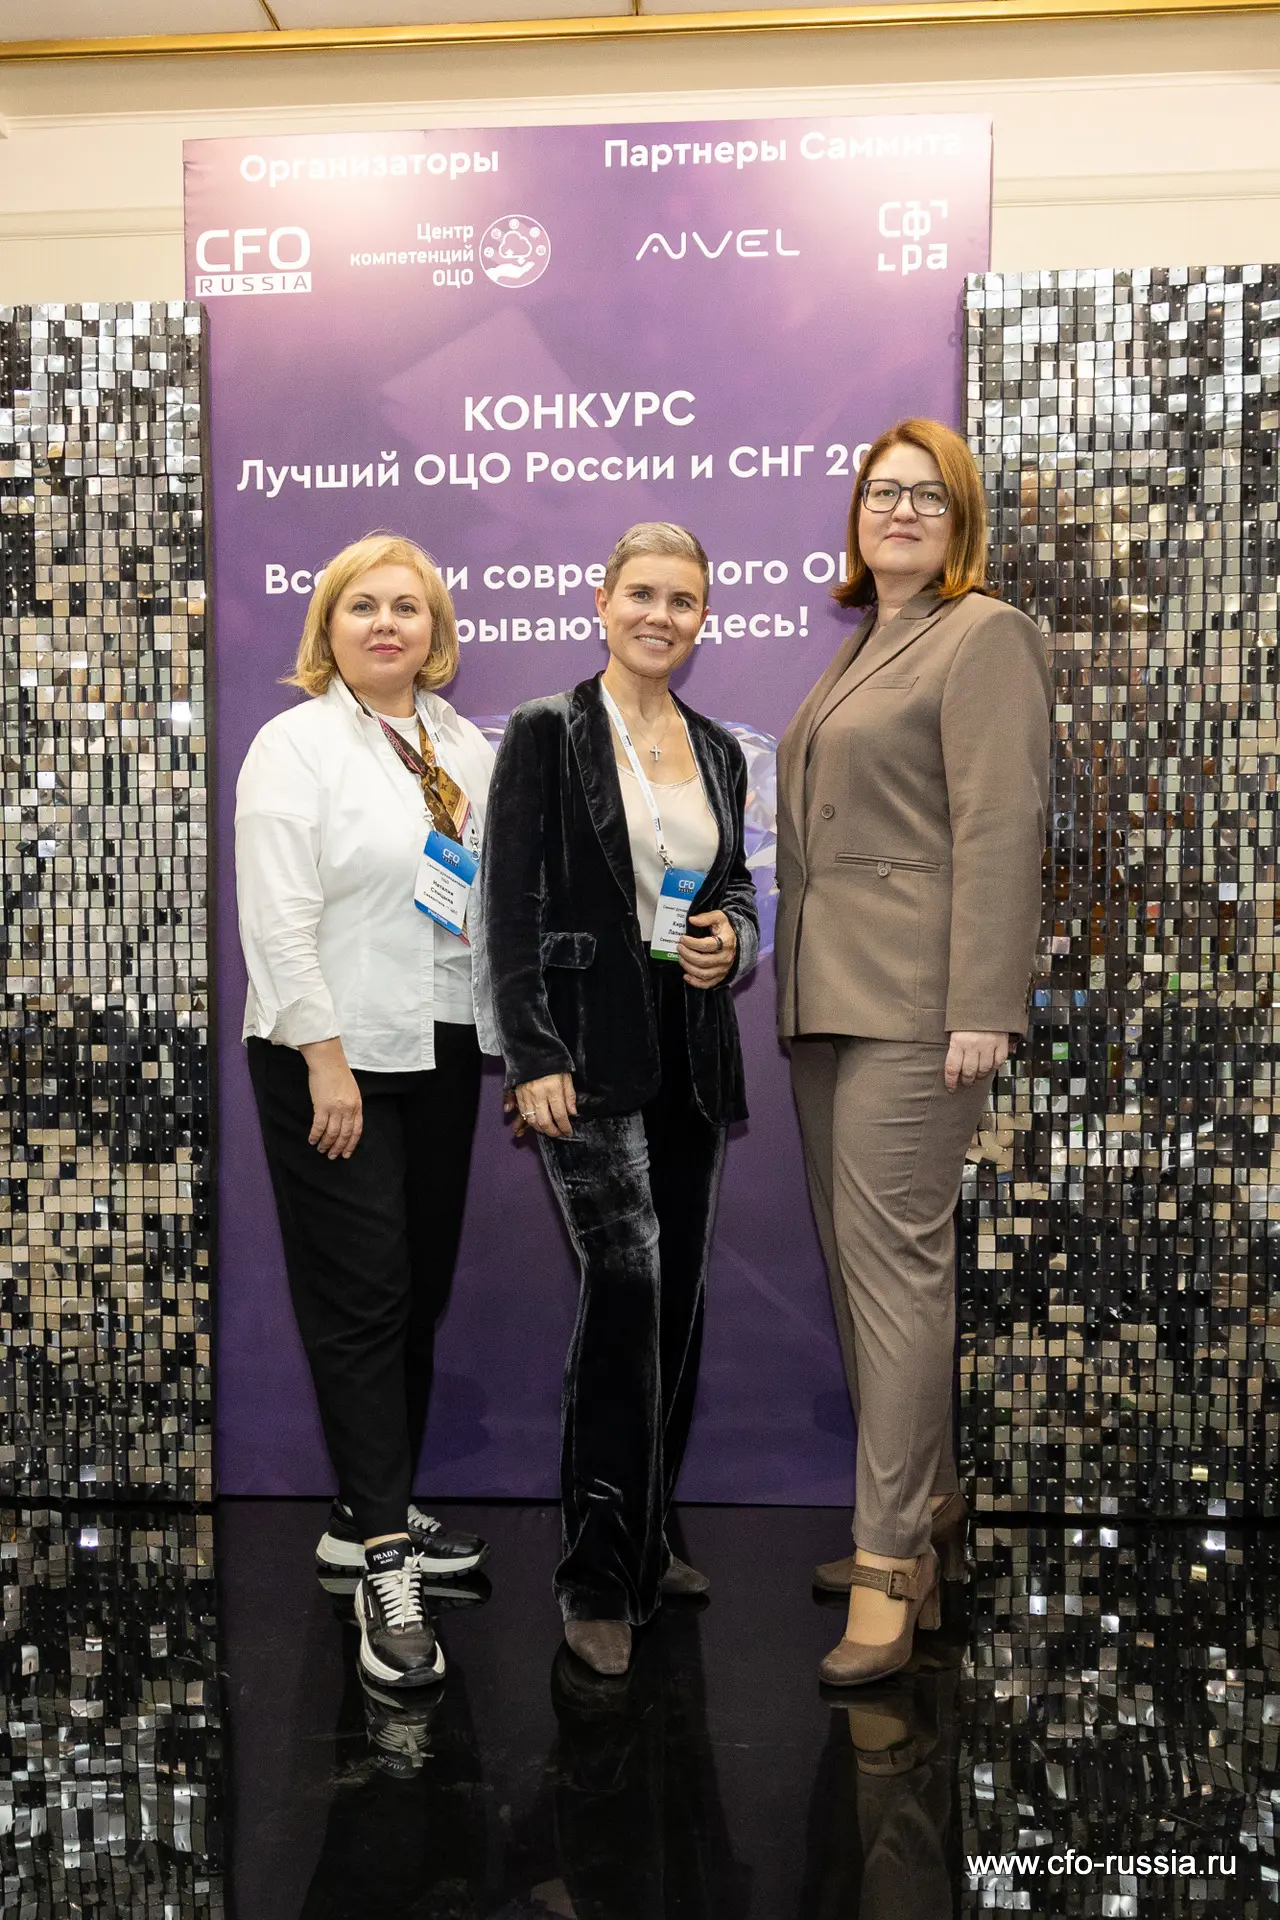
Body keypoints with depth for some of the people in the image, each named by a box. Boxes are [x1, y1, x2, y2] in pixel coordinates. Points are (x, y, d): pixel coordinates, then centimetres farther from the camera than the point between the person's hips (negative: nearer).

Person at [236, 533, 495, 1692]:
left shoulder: (469, 750, 12)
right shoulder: (296, 746, -6)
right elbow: (279, 920, -13)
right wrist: (326, 1062, -17)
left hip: (443, 1053, 6)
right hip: (335, 1061, -6)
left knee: (421, 1295, 12)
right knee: (361, 1302, -3)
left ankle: (372, 1516, 27)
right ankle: (385, 1567, 2)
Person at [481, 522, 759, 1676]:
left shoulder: (720, 751, 13)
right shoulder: (548, 734, -3)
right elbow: (511, 909, -8)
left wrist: (731, 941, -3)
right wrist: (531, 1059, -15)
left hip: (692, 1051, 6)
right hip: (590, 1048, -6)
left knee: (677, 1298, 10)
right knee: (624, 1280, -17)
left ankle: (647, 1543, 26)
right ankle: (600, 1580, -6)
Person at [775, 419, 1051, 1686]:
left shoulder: (984, 635, -2)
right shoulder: (858, 645, 23)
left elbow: (999, 826, -13)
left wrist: (981, 1007, -20)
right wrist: (792, 983, 17)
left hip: (913, 1001, -9)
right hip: (830, 999, 9)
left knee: (894, 1257, -9)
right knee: (852, 1257, 11)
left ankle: (893, 1562, -1)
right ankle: (925, 1500, 24)